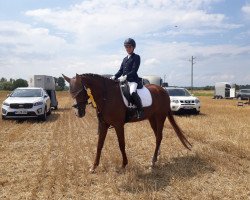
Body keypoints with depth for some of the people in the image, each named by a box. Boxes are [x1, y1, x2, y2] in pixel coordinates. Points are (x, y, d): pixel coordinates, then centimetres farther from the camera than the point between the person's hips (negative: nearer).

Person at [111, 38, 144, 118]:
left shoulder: (136, 57, 0)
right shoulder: (125, 59, 21)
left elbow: (134, 70, -12)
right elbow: (120, 70, 17)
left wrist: (126, 76, -26)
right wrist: (114, 77, -1)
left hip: (133, 80, -8)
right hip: (124, 80, 8)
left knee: (133, 92, -35)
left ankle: (140, 110, -19)